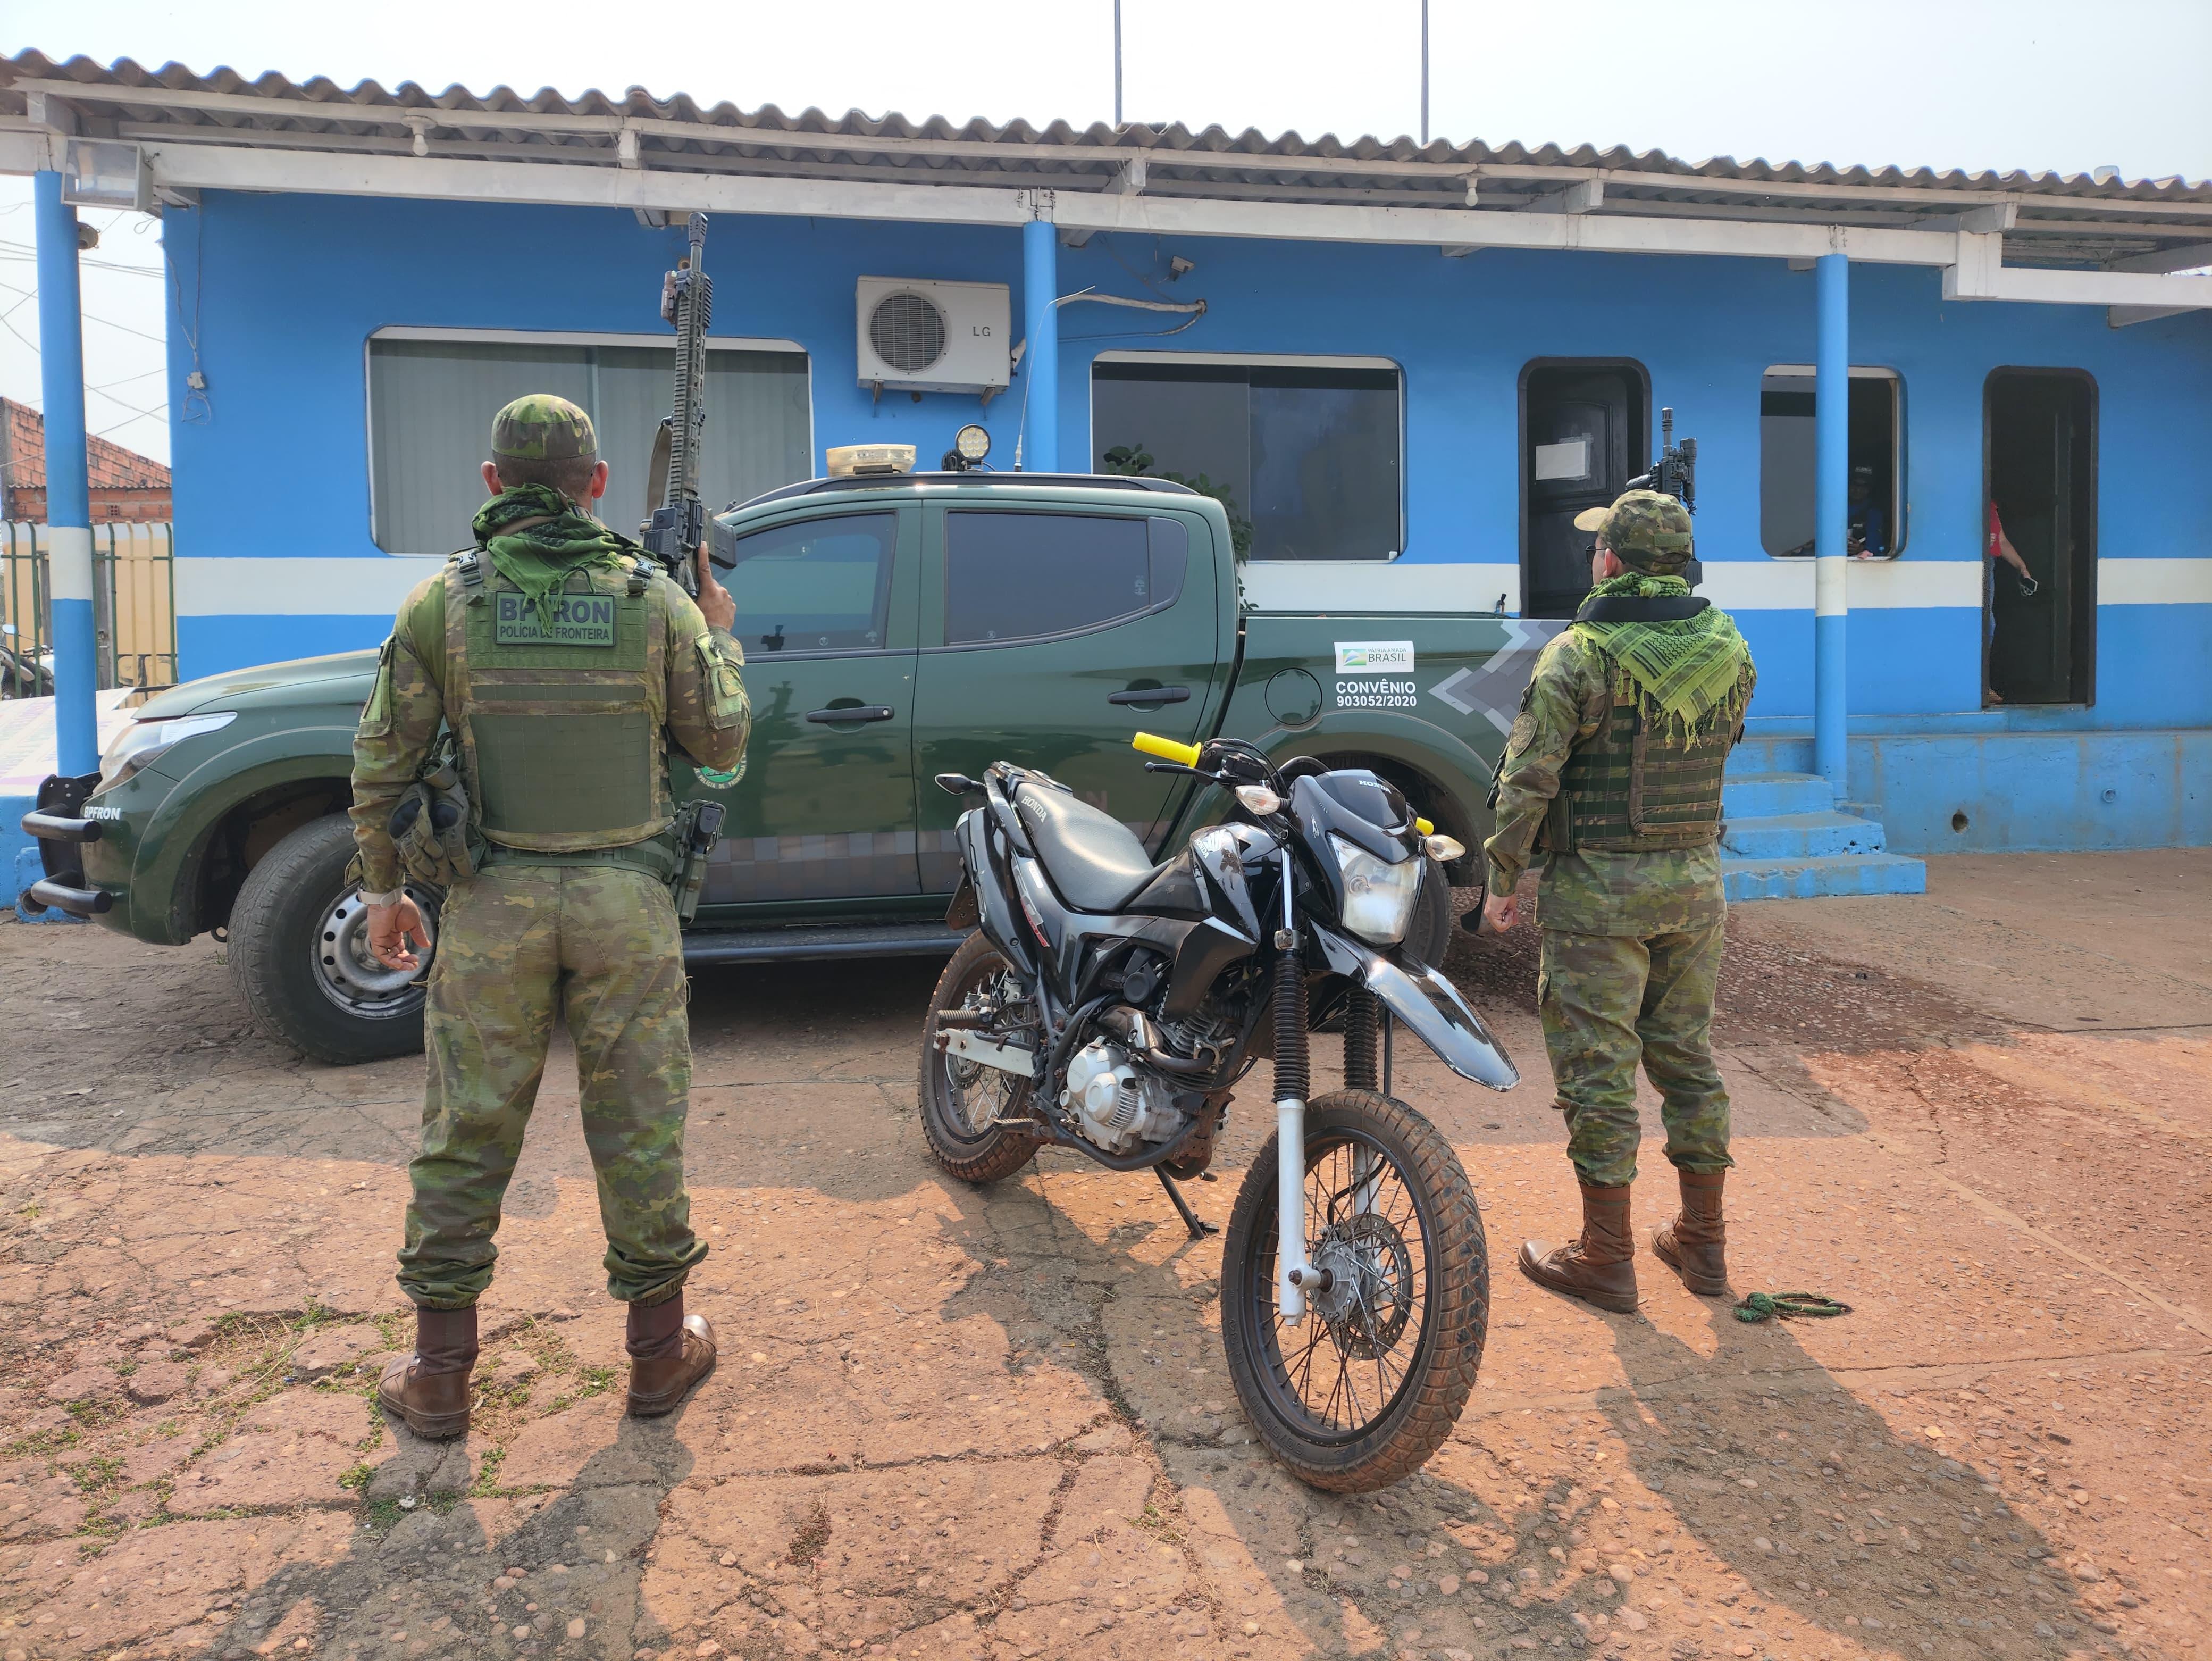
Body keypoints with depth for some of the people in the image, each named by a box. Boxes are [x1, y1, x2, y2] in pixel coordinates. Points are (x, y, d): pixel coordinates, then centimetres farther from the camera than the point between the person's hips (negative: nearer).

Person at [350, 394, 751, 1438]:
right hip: (626, 901, 0)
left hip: (494, 903, 0)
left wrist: (382, 888, 11)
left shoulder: (444, 600, -3)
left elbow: (384, 761, -1)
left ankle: (439, 1374, 21)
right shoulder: (656, 599, -3)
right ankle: (660, 1352, 23)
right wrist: (720, 637, 19)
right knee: (639, 1127, 10)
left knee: (468, 1134, 10)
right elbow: (722, 744, 3)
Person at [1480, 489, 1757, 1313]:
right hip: (1696, 881, 6)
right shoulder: (1730, 650, 4)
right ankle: (1701, 1241, 24)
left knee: (1598, 1067, 1)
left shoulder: (1579, 657, -14)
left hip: (1599, 888, -6)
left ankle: (1607, 1257, 9)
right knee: (1688, 1055, 15)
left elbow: (1528, 778, -13)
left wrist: (1502, 878, -4)